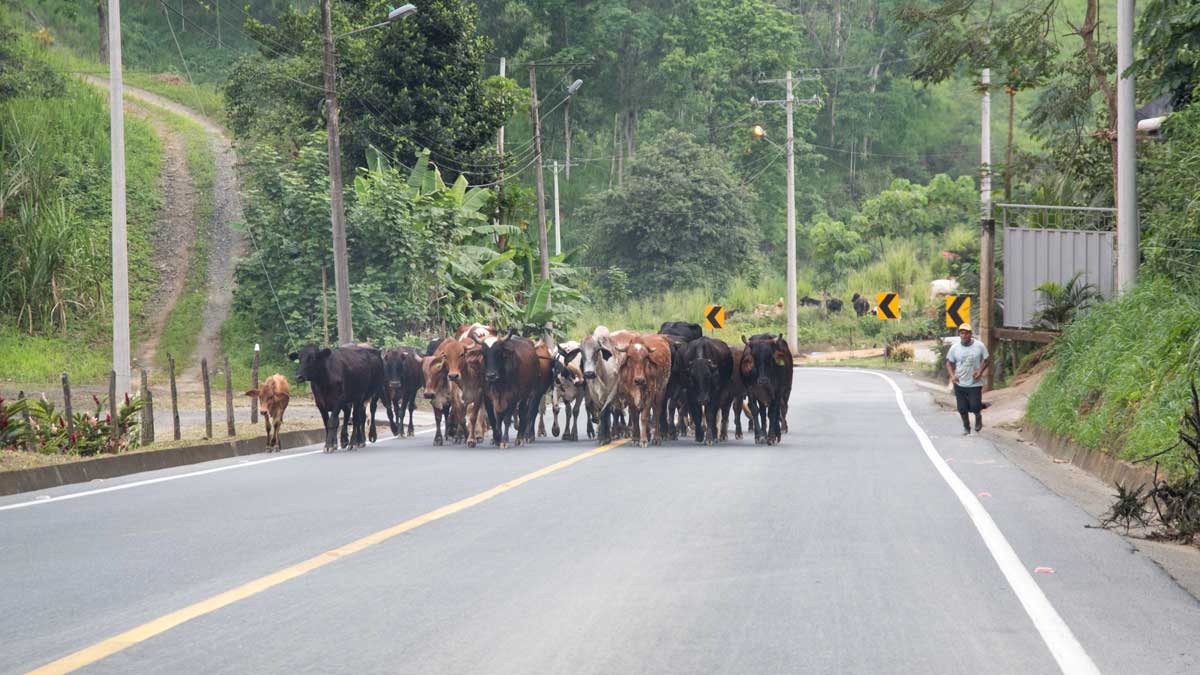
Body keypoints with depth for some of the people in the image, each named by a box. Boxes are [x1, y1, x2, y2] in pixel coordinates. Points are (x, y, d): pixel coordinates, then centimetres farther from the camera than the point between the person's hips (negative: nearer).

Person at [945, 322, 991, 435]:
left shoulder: (979, 346, -6)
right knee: (962, 409, 6)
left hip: (975, 383, -2)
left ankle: (978, 416, 27)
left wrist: (981, 371, -12)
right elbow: (949, 363, 7)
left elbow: (987, 360, 4)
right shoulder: (954, 348, -2)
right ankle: (966, 427, 31)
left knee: (975, 407, -9)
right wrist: (952, 375, -10)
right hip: (960, 384, 2)